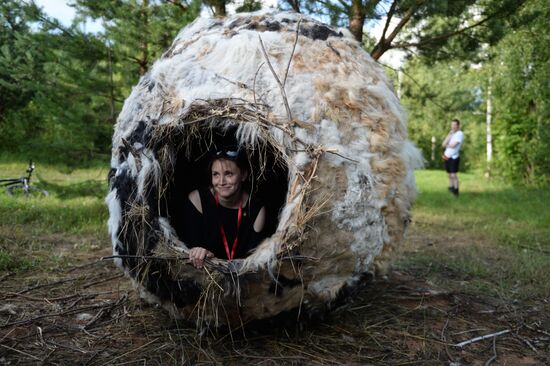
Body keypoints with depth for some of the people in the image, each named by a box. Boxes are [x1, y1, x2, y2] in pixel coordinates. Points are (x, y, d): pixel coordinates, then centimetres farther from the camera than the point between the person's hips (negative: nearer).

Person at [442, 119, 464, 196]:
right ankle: (451, 188, 17)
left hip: (454, 158, -7)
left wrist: (447, 145, 3)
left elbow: (453, 145, -18)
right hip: (446, 157, 7)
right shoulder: (451, 133, 15)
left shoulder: (460, 134, -9)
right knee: (449, 175, 10)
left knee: (454, 175, -8)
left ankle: (456, 192, -2)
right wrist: (449, 135, -5)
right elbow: (444, 144, 4)